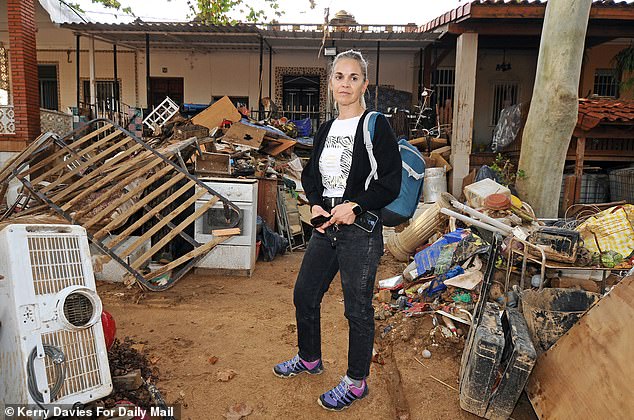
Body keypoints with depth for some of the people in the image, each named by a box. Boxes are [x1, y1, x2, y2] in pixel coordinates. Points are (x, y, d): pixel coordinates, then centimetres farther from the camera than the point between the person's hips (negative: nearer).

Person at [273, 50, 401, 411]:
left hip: (360, 231, -7)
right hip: (325, 227, 8)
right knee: (305, 295, 18)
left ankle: (356, 383, 26)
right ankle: (310, 359, 42)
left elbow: (391, 184, -13)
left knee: (358, 310, 5)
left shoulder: (376, 126, -9)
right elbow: (311, 176, 18)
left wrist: (354, 205, -21)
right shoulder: (326, 129, 12)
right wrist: (316, 205, -1)